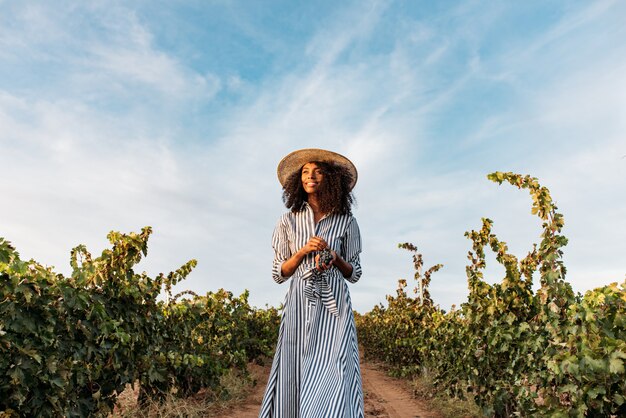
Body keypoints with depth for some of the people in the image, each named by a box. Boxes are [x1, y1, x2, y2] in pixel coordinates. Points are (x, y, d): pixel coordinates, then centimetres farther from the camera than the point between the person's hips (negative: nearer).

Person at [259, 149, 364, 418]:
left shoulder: (346, 221, 5)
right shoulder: (289, 220, 7)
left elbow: (355, 274, 10)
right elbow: (278, 274, 7)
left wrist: (335, 258, -11)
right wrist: (303, 251, -9)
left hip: (334, 306, -1)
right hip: (299, 305, 1)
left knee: (333, 375, -8)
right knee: (295, 379, 2)